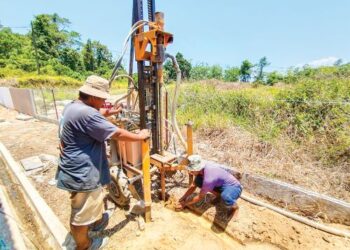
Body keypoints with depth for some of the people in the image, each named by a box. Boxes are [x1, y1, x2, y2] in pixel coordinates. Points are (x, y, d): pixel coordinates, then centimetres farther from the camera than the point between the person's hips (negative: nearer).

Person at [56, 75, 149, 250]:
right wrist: (140, 136, -11)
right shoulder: (86, 113, -29)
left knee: (95, 200, 32)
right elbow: (118, 134, -25)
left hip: (77, 170, 10)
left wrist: (108, 113, 15)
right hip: (82, 175, -10)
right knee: (82, 214, 14)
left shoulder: (73, 107, 4)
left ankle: (97, 222, 57)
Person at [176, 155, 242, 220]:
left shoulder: (209, 178, -36)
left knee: (225, 197, -42)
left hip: (234, 187, -7)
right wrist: (183, 198, 2)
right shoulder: (201, 168, -14)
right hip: (220, 184, 7)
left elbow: (200, 197, -20)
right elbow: (193, 185, 1)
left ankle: (235, 207, -4)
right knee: (198, 181, -9)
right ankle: (218, 195, 13)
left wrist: (185, 203, -9)